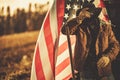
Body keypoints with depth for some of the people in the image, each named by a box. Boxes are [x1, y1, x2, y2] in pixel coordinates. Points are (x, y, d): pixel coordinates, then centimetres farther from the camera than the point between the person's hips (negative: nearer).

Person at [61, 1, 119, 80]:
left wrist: (108, 56, -17)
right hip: (86, 68, 0)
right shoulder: (80, 26, 2)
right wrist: (79, 18, -22)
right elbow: (64, 30, -14)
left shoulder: (106, 26, 4)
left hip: (104, 68, 1)